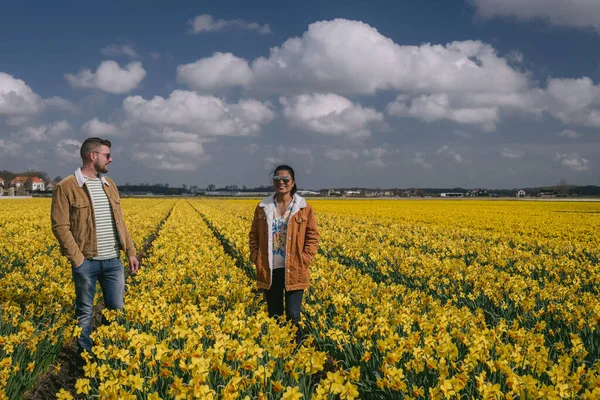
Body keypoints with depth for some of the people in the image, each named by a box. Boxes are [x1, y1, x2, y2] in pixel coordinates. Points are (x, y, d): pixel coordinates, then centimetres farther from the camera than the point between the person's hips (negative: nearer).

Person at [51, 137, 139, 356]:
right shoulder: (66, 188, -9)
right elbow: (60, 226, -11)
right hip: (86, 261, -5)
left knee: (117, 310, 10)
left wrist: (131, 252, 10)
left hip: (113, 261, 5)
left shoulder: (109, 185, 11)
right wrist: (77, 259, -15)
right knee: (85, 312, 8)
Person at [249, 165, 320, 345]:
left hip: (293, 272, -2)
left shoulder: (304, 208, -2)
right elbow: (254, 235, 11)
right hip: (270, 271, 3)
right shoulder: (263, 207, 5)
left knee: (293, 317, -5)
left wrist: (304, 261, -8)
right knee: (274, 317, 11)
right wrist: (256, 258, 0)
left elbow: (313, 237, 1)